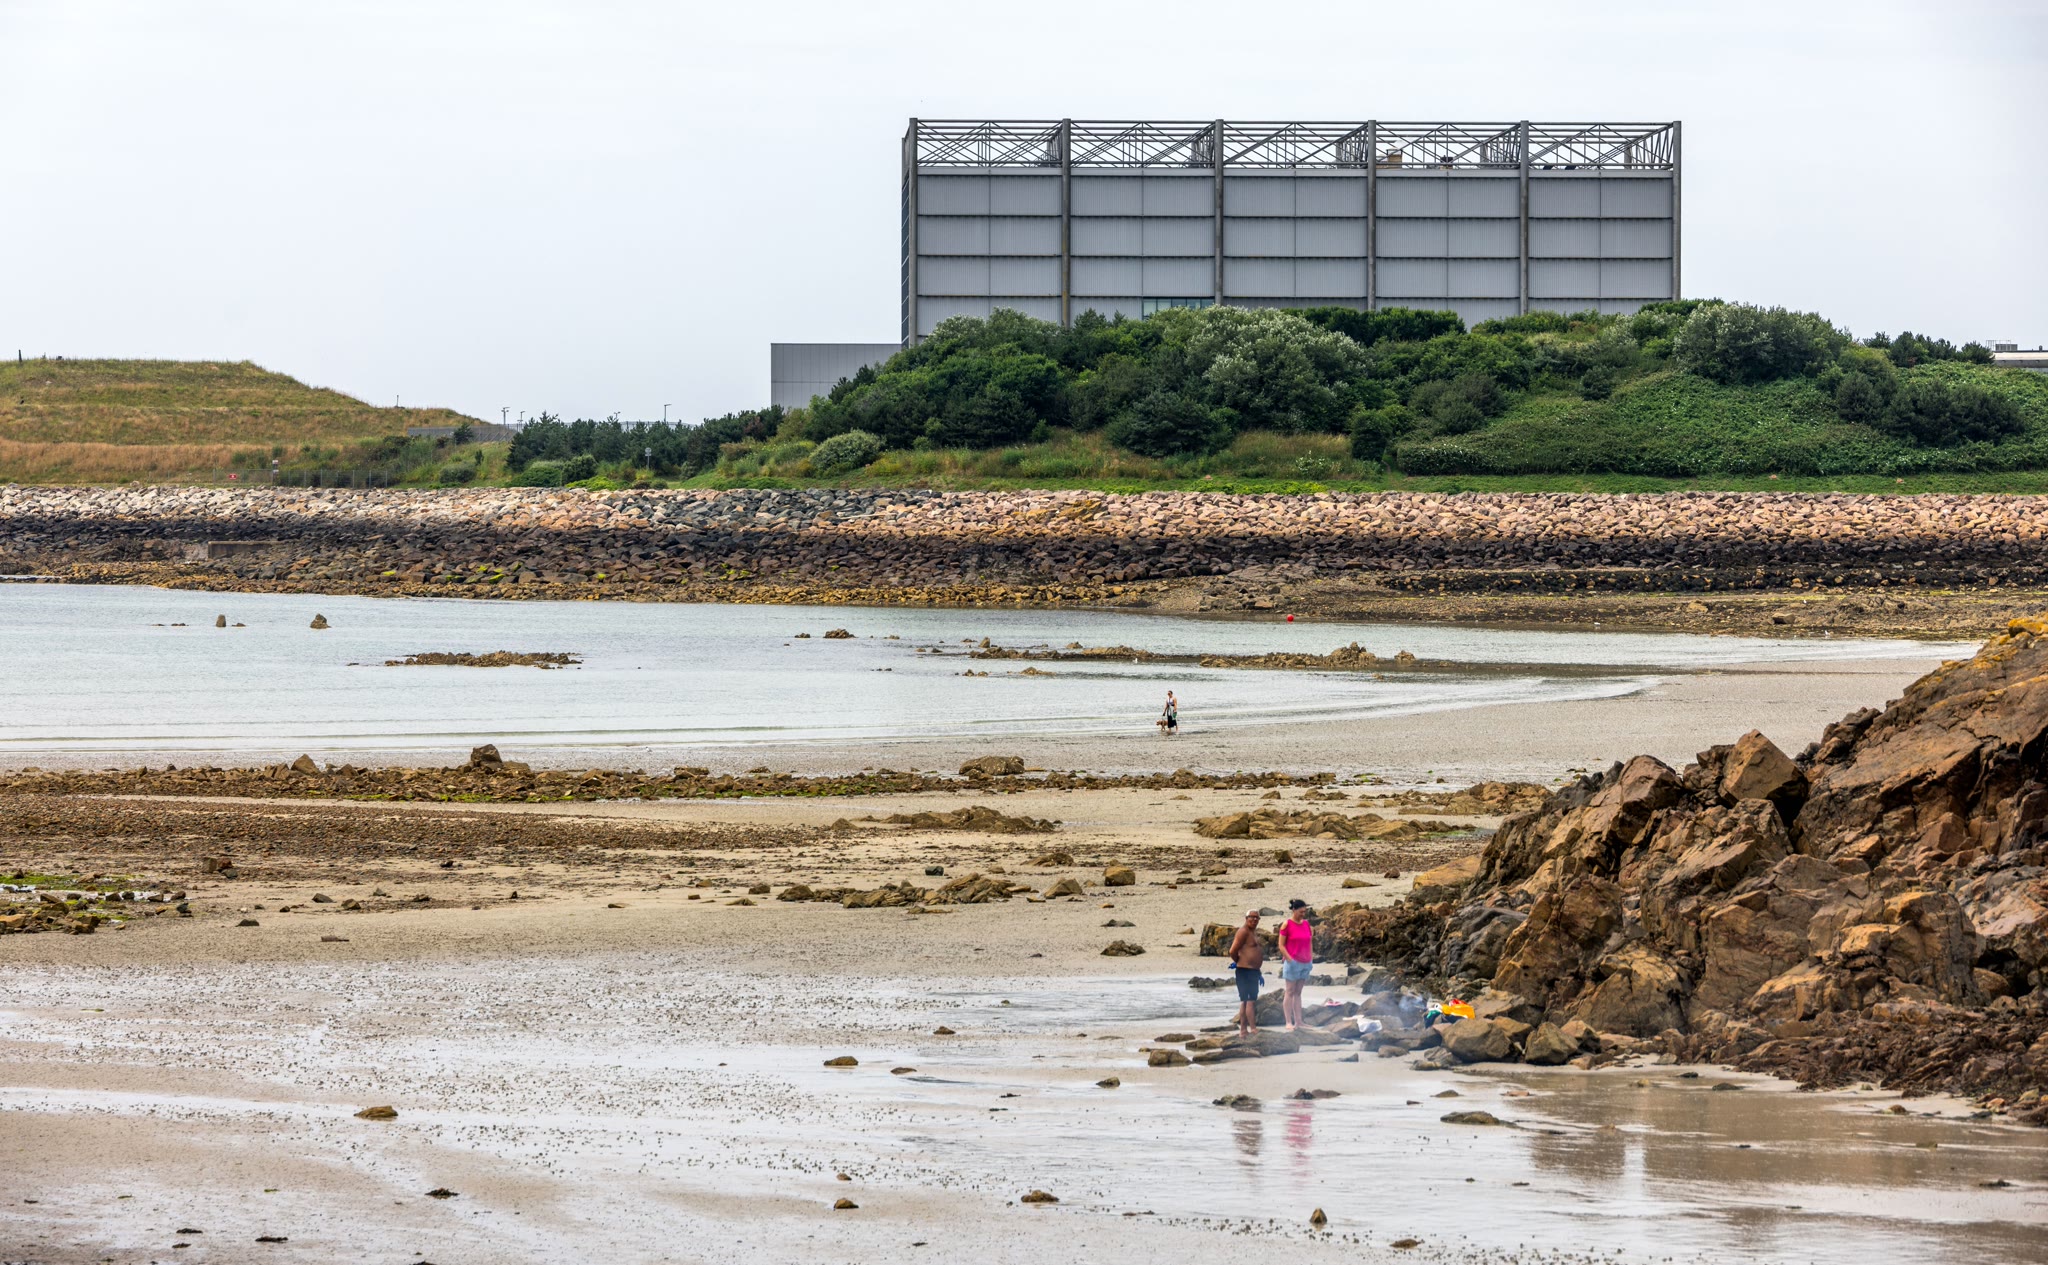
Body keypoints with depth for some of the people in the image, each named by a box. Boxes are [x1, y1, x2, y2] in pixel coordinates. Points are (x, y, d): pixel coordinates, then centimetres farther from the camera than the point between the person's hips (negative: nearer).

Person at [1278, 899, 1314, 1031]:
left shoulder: (1306, 924, 11)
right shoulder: (1287, 925, -6)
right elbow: (1281, 945, -7)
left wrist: (1311, 959, 9)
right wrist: (1289, 959, -15)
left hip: (1305, 963, 6)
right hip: (1292, 962, -6)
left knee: (1298, 992, 10)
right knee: (1289, 992, -3)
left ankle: (1298, 1021, 10)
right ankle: (1289, 1022, -3)